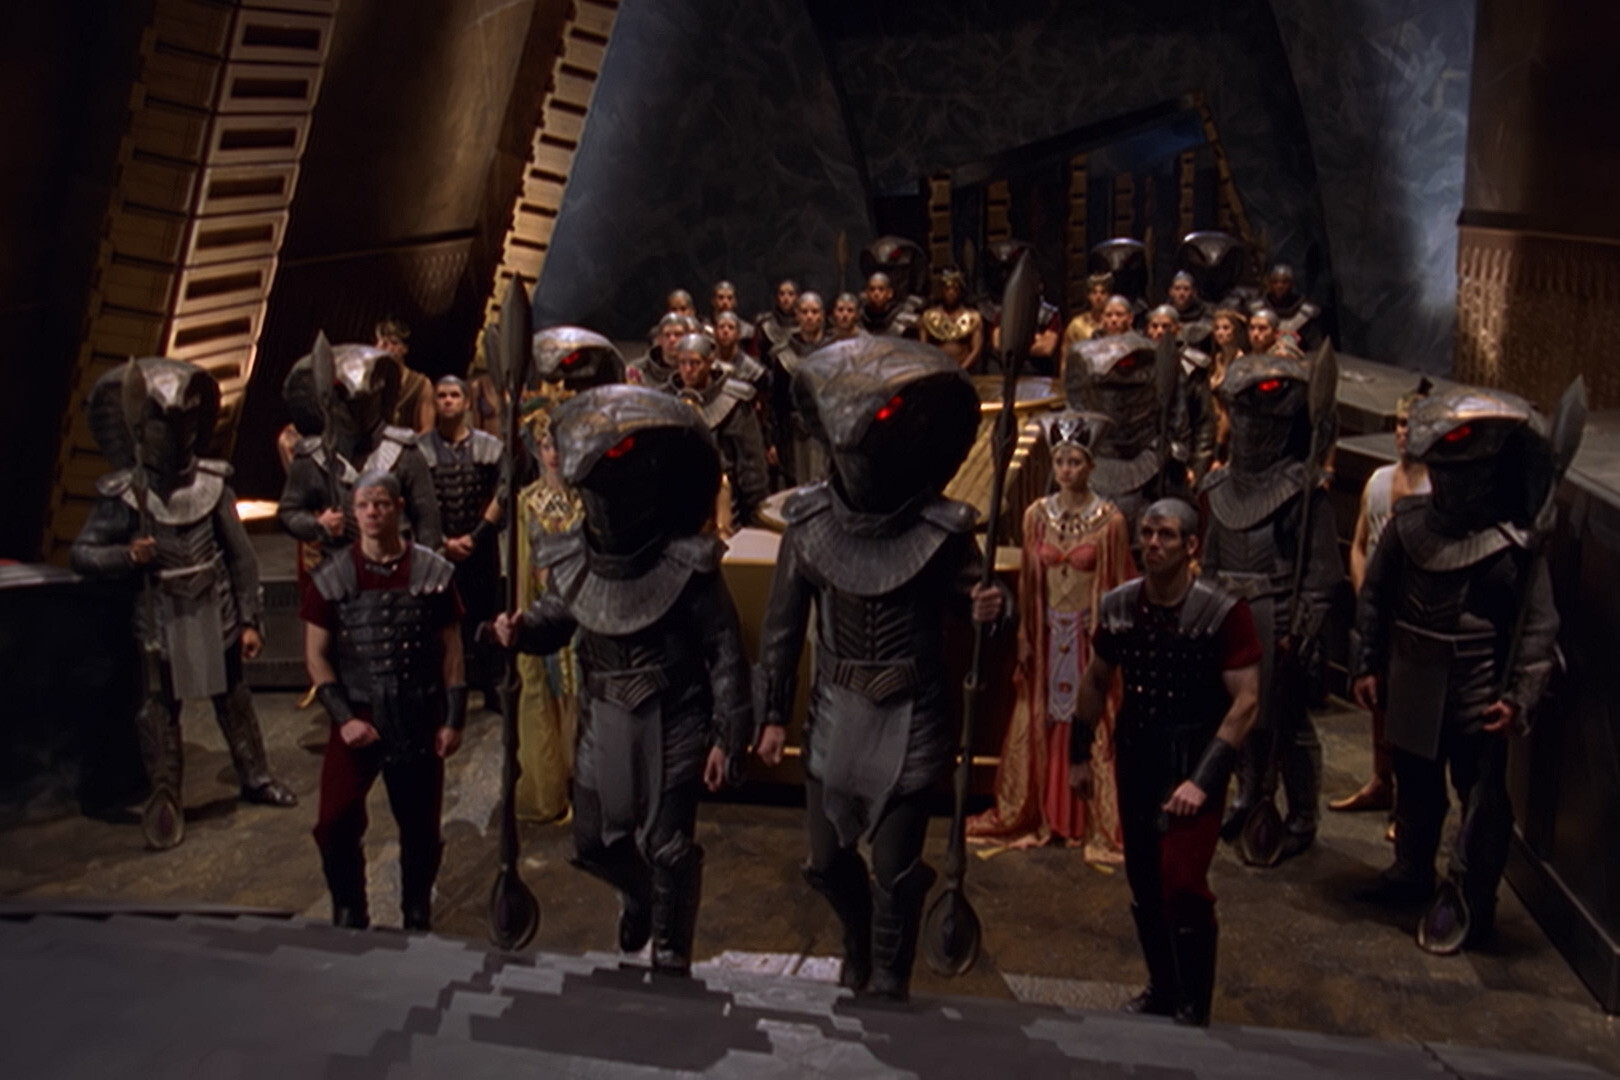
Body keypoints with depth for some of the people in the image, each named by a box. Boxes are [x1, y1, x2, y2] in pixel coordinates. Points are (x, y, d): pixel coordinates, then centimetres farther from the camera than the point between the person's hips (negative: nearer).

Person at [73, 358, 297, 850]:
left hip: (215, 609, 2)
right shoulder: (124, 492, -10)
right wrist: (127, 556, -24)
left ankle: (255, 777, 30)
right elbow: (82, 553, -4)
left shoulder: (213, 483, -5)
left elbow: (240, 555, 1)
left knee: (233, 698, 14)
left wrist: (250, 619, 1)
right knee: (159, 707, 3)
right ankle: (165, 798, 19)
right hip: (159, 615, -2)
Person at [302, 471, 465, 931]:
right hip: (357, 718, 0)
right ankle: (348, 914, 16)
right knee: (336, 823, -8)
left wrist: (454, 719, -2)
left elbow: (451, 650, 2)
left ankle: (417, 918, 30)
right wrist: (343, 718, -9)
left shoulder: (433, 573, -2)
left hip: (418, 720, 0)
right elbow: (316, 655, 0)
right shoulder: (332, 577, -1)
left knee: (420, 827, 9)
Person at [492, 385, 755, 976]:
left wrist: (729, 736, -13)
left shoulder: (688, 563, -18)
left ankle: (671, 959, 28)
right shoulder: (571, 558, -5)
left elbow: (724, 651, -13)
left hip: (673, 722, -5)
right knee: (593, 844, 16)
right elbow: (555, 618, 11)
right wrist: (521, 629, -13)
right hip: (603, 720, 5)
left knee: (665, 849, 3)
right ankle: (639, 894, 51)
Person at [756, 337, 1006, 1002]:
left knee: (896, 869, 3)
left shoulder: (941, 525, -12)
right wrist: (774, 713, 5)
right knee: (827, 857, 15)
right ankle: (860, 946, 46)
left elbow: (966, 598, 3)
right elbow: (783, 622, 3)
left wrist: (986, 610, -22)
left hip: (910, 718, -3)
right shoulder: (809, 520, -4)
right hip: (836, 710, 3)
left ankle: (888, 992, 26)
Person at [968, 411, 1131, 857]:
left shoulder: (1110, 520, -7)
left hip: (1091, 634, -3)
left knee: (1092, 725, 1)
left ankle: (1099, 821, 14)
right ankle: (1037, 814, 22)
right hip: (1048, 632, 3)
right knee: (1041, 724, 9)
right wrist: (1024, 637, 4)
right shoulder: (1036, 515, 2)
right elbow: (1027, 581, 6)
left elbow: (1121, 586, -4)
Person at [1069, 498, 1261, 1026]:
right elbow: (1096, 679, 14)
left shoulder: (1223, 613, -15)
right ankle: (1162, 988, 32)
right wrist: (1079, 753, 14)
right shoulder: (1118, 605, 0)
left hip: (1195, 753, -5)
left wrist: (1204, 779, -18)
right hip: (1135, 752, 5)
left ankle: (1193, 1011, 8)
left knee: (1182, 883, -10)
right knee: (1143, 882, 13)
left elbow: (1246, 700, -14)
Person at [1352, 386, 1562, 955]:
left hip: (1479, 690, -4)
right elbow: (1374, 595, 9)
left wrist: (1519, 696, -14)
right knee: (1415, 785, 19)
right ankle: (1412, 870, 39)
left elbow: (1538, 625, -8)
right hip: (1412, 684, 4)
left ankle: (1466, 901, 15)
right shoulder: (1409, 523, 0)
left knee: (1481, 796, 2)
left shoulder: (1514, 542, -10)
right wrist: (1368, 664, 8)